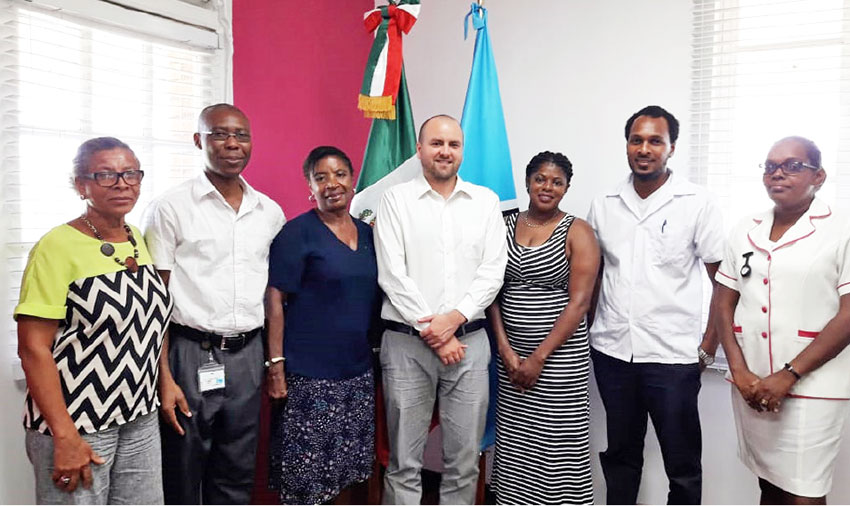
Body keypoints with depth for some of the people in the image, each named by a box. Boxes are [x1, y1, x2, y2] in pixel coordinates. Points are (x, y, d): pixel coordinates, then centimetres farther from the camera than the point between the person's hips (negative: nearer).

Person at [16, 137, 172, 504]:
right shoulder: (58, 246, -14)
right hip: (75, 423, -6)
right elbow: (33, 348, -16)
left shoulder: (138, 239, 5)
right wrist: (65, 435, -18)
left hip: (141, 420, 6)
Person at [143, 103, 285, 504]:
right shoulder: (171, 208, -5)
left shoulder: (270, 212, 8)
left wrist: (276, 359, 9)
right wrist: (164, 378, -11)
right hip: (190, 354, -4)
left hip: (247, 355, 4)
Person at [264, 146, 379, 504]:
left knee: (347, 468, 15)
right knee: (306, 473, 2)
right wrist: (276, 362, -16)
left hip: (358, 371, 6)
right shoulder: (297, 232, -8)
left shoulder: (367, 233, 10)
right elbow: (274, 300, -11)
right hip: (310, 374, -6)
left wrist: (376, 351, 11)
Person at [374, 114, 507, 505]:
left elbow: (492, 272, 2)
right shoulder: (395, 199, 2)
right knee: (404, 461, 5)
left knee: (464, 459, 9)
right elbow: (392, 275, -6)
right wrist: (433, 333, -10)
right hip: (407, 341, -2)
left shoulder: (486, 201, 9)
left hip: (469, 340, 2)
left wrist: (455, 318, -12)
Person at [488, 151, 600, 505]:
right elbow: (493, 291, 6)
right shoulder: (505, 227, 7)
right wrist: (505, 349, -5)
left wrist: (539, 358, -13)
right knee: (513, 445, 9)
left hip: (560, 355, -3)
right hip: (511, 354, 3)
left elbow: (579, 302, -10)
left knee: (558, 447, 2)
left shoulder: (577, 232, -4)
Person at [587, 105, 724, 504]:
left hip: (673, 356, -3)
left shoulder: (697, 203, -4)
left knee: (683, 465, 8)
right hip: (611, 352, 3)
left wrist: (708, 348, -7)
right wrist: (584, 331, 7)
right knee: (620, 455, 17)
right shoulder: (604, 205, 6)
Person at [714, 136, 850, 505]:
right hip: (751, 388, 5)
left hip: (811, 390, -4)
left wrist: (788, 377, -15)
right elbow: (723, 304, 9)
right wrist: (739, 372, -4)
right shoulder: (744, 232, 8)